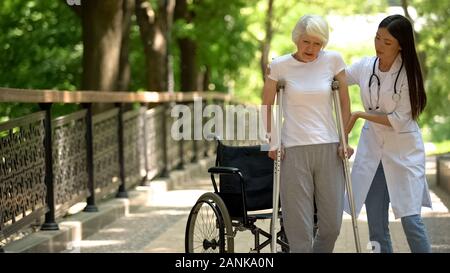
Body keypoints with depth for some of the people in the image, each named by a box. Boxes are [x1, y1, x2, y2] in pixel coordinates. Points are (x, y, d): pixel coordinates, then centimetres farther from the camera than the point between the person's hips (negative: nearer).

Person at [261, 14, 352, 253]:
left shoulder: (333, 61, 4)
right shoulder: (279, 65, 0)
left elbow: (344, 103, 11)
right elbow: (267, 106, 10)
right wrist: (273, 141, 2)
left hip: (328, 148, 2)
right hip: (293, 150, -2)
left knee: (332, 223, 4)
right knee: (298, 225, -2)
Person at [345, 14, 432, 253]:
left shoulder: (408, 74, -11)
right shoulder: (365, 66, 1)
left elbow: (399, 120, -13)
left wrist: (360, 115, -14)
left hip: (403, 152, -4)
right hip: (372, 149, 4)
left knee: (410, 220, -8)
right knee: (376, 225, 5)